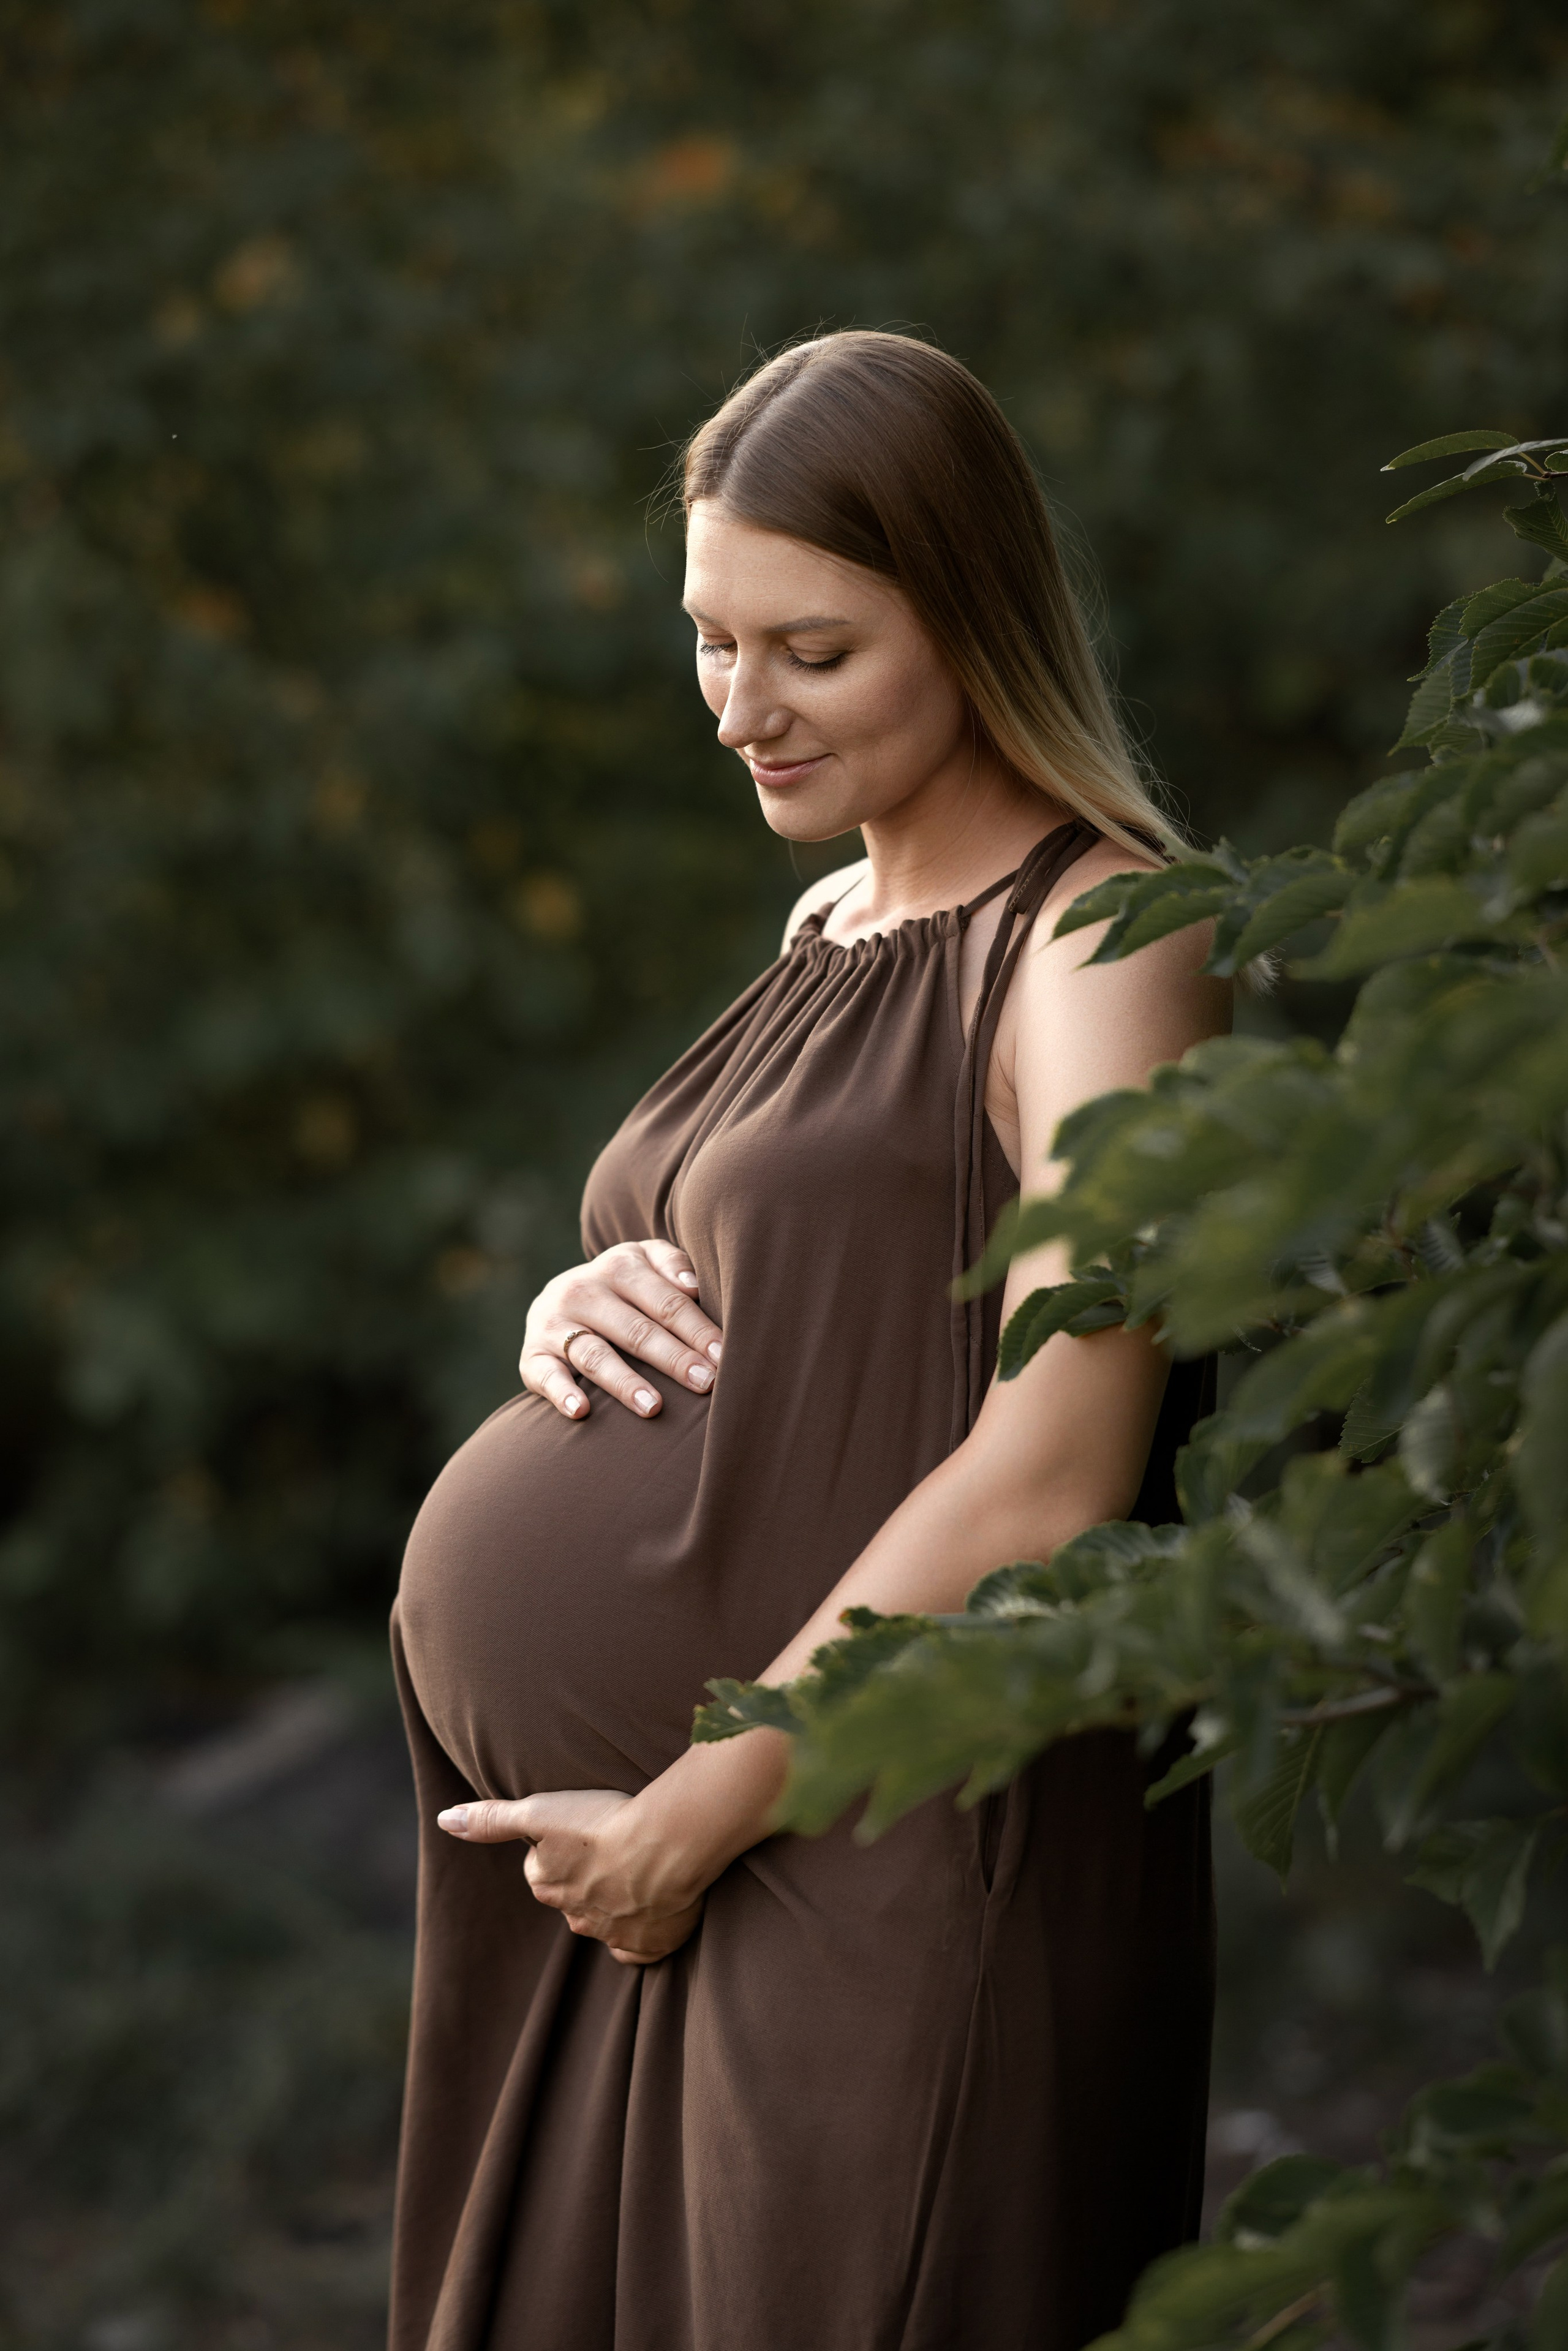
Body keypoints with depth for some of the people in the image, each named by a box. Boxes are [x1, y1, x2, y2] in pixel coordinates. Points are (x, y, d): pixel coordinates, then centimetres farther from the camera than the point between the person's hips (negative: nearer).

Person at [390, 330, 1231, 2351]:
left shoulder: (1100, 940, -11)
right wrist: (577, 1310, 0)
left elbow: (1052, 1481, -19)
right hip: (676, 1883, 8)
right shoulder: (838, 921, 15)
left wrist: (690, 1817, -14)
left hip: (925, 1866, -8)